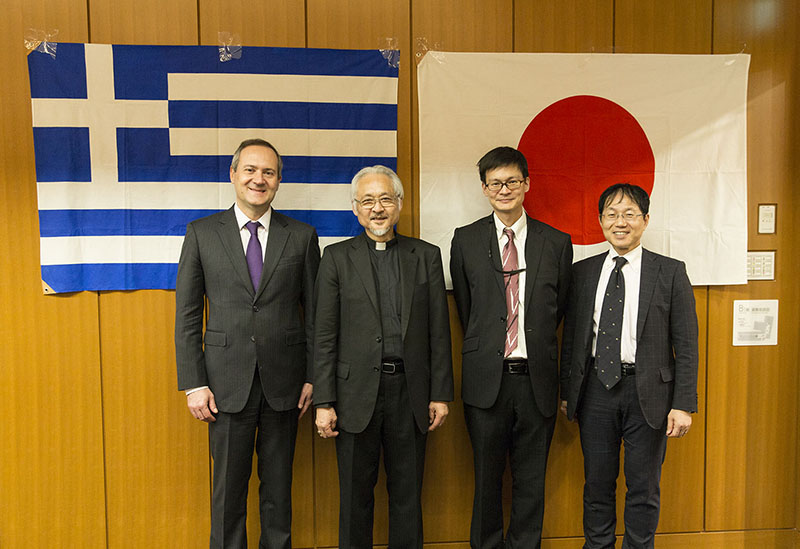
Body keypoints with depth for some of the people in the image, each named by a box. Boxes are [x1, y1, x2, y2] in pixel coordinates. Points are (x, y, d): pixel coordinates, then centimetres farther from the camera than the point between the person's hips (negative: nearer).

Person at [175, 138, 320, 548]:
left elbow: (315, 312, 5)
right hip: (227, 383, 0)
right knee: (228, 488, 10)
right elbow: (187, 316, 1)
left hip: (283, 382, 1)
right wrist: (194, 384, -4)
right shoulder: (202, 233, 2)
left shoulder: (302, 236, 3)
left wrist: (312, 377, 0)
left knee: (278, 485, 14)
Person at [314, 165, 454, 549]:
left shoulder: (427, 256, 5)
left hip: (410, 390, 1)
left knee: (407, 494, 13)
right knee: (355, 494, 12)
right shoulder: (337, 258, 2)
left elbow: (439, 332, 5)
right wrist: (324, 402, -5)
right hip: (357, 392, -1)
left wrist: (440, 394, 1)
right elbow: (324, 337, -1)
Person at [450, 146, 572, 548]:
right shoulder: (465, 240, 2)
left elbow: (558, 307, 12)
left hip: (536, 379, 1)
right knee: (486, 477, 12)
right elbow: (465, 308, 9)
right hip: (486, 379, 0)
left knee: (531, 480, 12)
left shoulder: (556, 242, 4)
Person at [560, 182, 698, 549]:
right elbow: (571, 338, 8)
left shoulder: (671, 272, -2)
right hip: (595, 390, 2)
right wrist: (567, 391, 6)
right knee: (597, 485, 14)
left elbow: (686, 346, -4)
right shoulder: (582, 272, 5)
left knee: (643, 489, 11)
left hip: (648, 393, -2)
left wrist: (683, 404, -9)